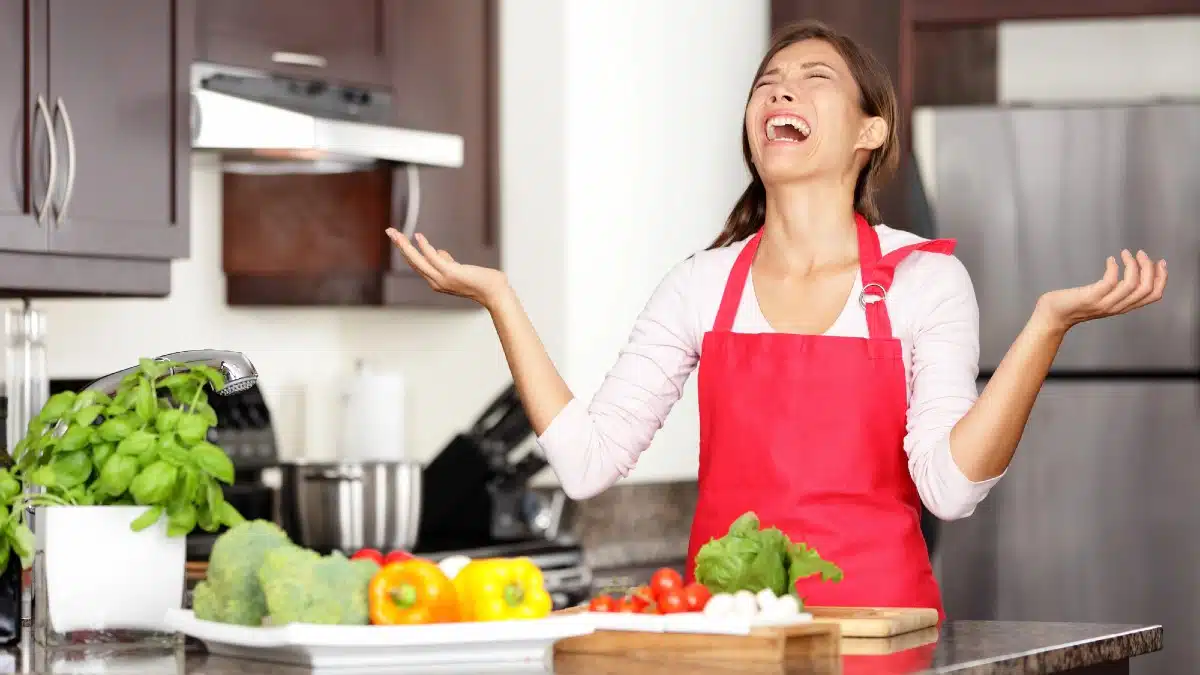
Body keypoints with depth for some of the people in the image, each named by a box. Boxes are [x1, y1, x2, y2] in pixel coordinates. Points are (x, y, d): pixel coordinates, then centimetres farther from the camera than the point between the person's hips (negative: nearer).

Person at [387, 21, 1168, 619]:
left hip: (876, 618, -1)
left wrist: (1048, 323, -19)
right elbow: (589, 461, -1)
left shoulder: (924, 279, 0)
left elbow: (950, 485, -11)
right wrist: (500, 298, -3)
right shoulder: (701, 287, 7)